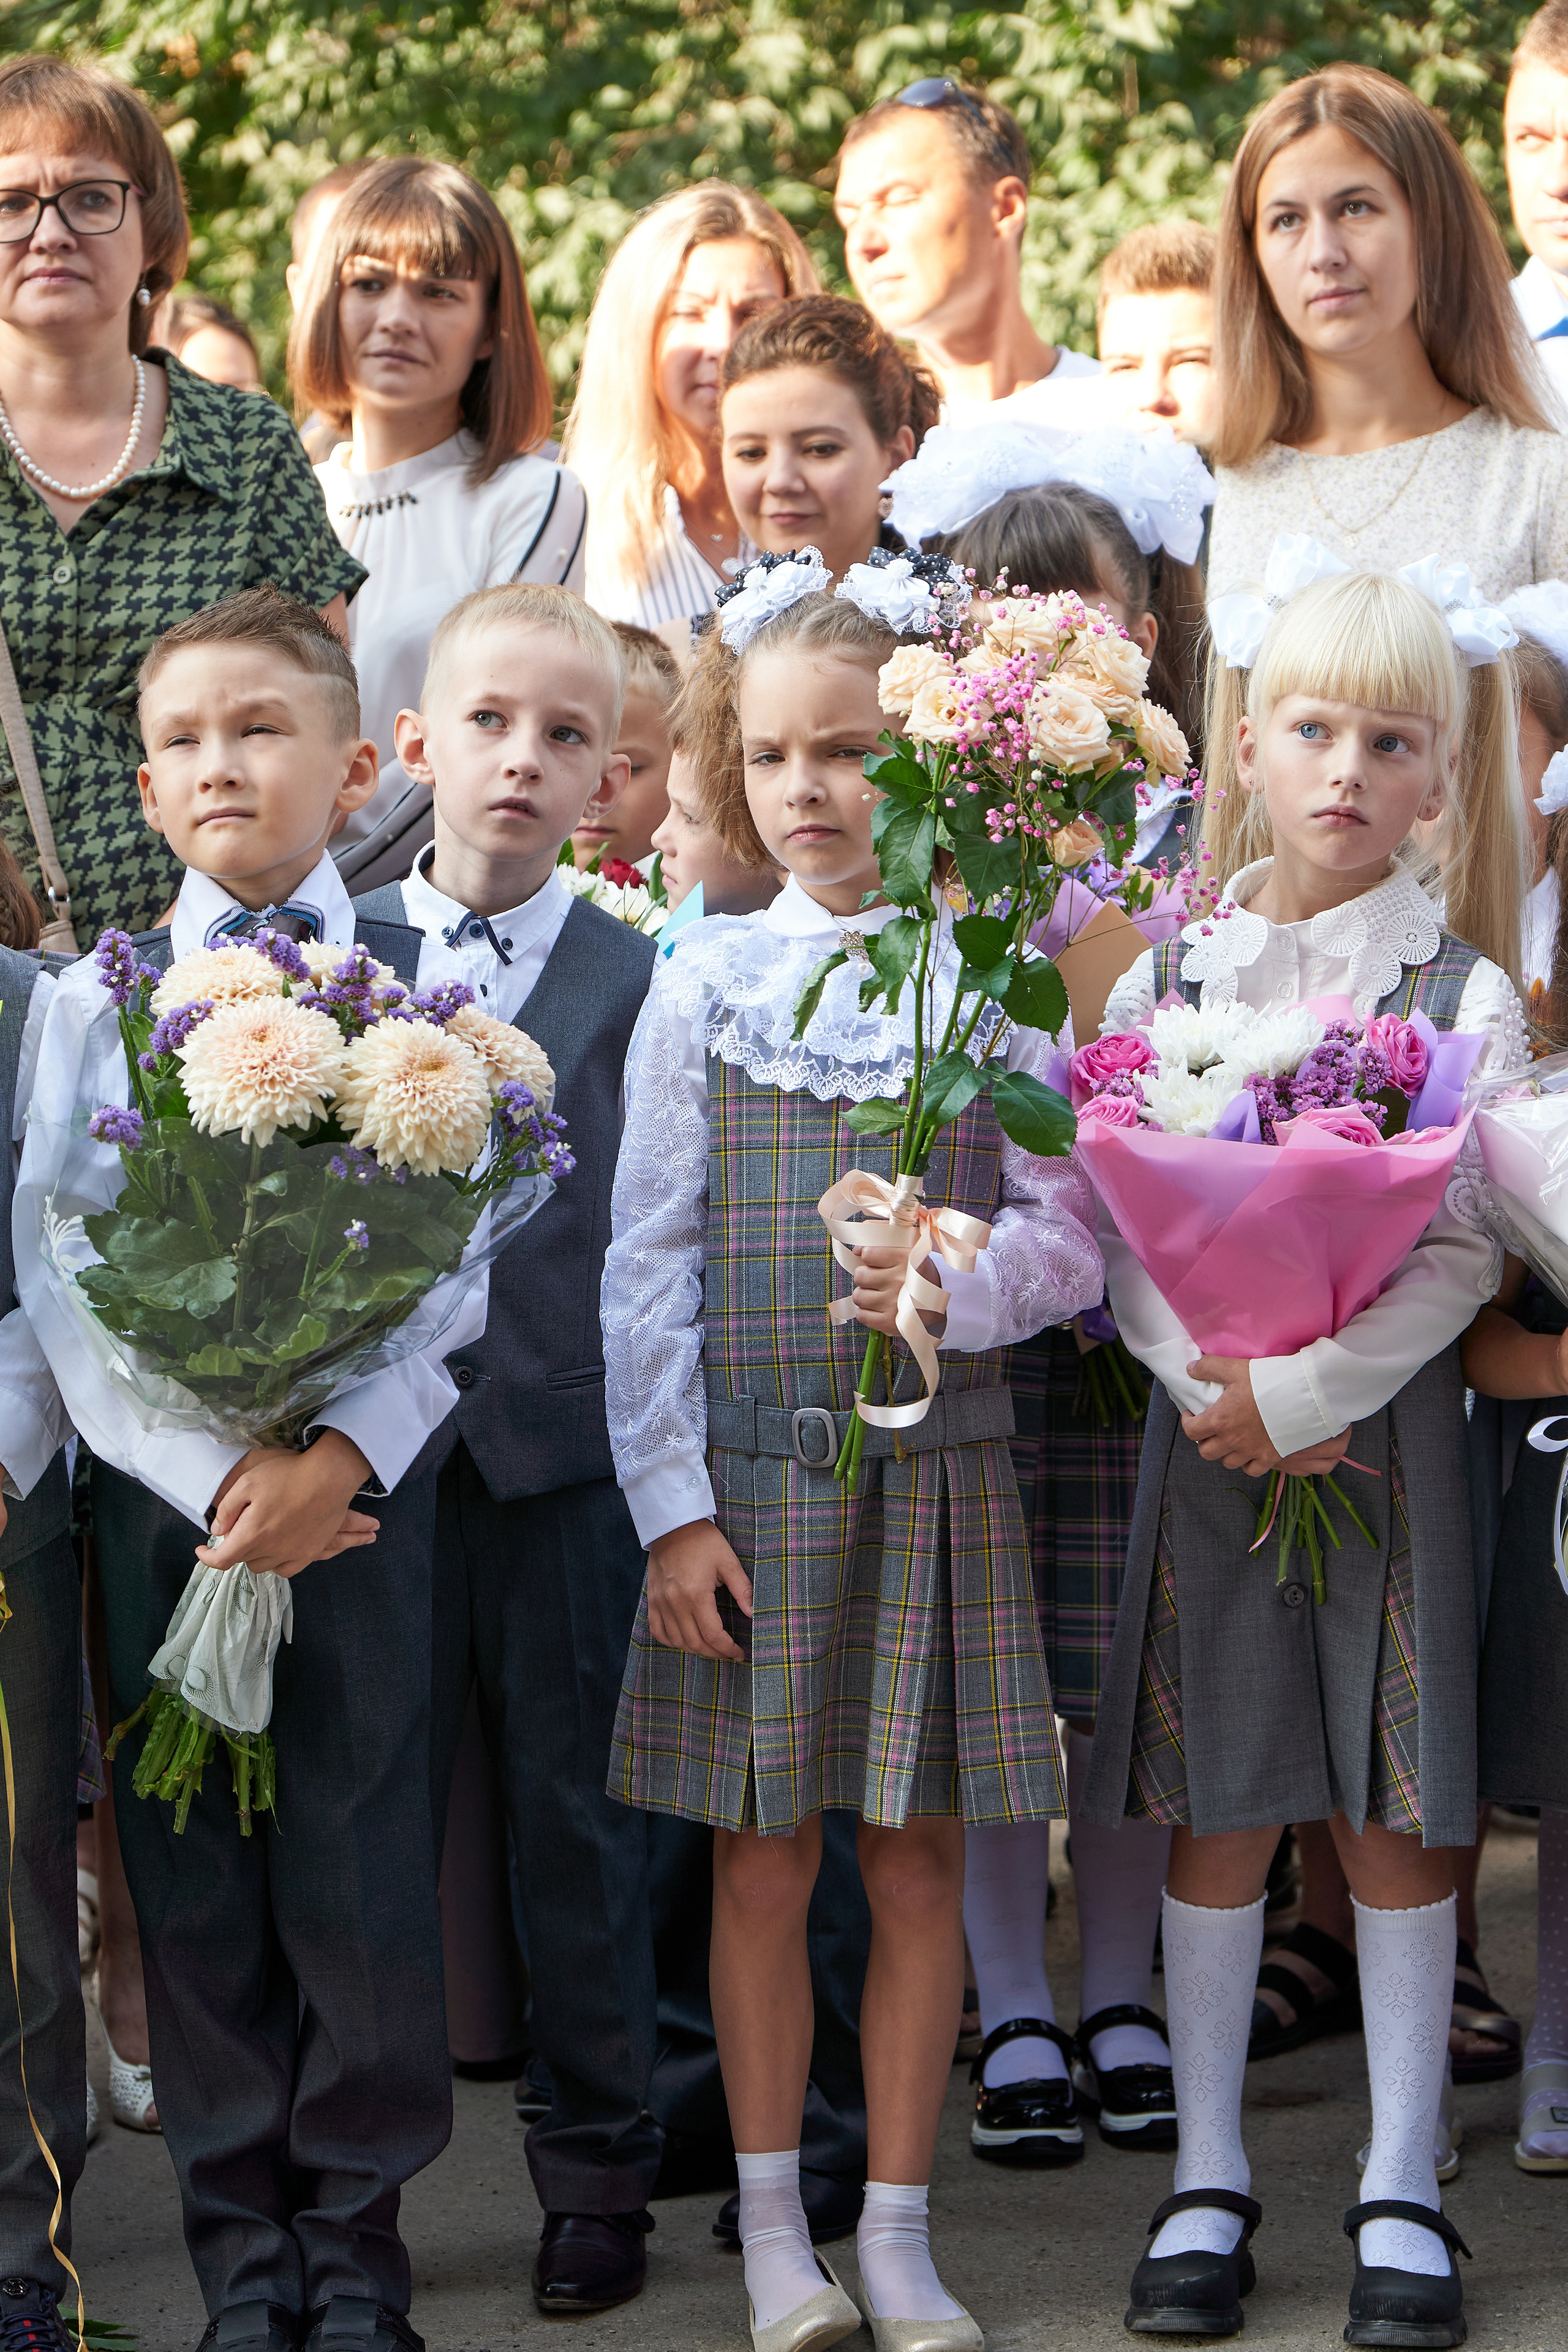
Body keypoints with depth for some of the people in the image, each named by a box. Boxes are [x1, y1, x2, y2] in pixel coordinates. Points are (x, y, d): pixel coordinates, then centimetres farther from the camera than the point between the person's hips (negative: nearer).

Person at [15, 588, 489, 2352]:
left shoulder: (419, 990, 3)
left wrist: (341, 1454, -17)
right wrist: (205, 1475, -13)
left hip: (362, 1492, -1)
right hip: (159, 1493, 1)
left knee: (360, 1864, 1)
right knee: (193, 1876, 5)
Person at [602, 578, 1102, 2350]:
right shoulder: (705, 990, 2)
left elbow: (1068, 1233, 1)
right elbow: (649, 1263, 1)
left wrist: (955, 1287, -21)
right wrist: (672, 1505, -5)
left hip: (935, 1470, 0)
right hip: (749, 1464, 0)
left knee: (918, 1860, 5)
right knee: (763, 1860, 5)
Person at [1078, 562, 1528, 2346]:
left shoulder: (1463, 993, -2)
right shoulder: (1164, 980, 4)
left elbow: (1460, 1256, -9)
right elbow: (1119, 1227, 0)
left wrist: (1300, 1395, -17)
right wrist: (1209, 1382, -15)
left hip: (1380, 1423, -1)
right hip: (1206, 1432, 2)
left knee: (1397, 1812, 3)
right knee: (1215, 1812, 6)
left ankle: (1400, 2188, 13)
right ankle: (1208, 2175, 17)